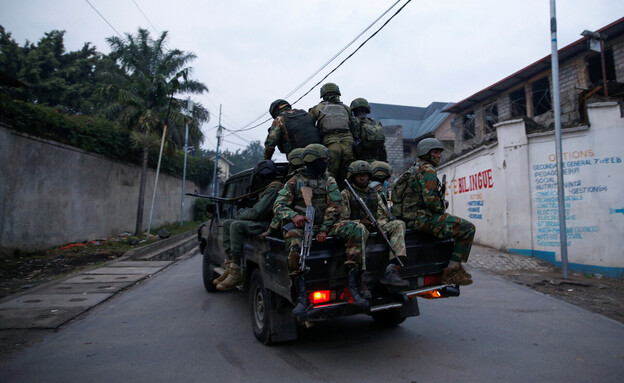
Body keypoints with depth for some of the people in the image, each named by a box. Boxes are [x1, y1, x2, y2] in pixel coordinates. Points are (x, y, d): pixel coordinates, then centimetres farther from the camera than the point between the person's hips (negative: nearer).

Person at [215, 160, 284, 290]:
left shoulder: (274, 189, -14)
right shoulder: (268, 188, 22)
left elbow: (257, 212, -20)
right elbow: (257, 210, 25)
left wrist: (241, 214, -2)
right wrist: (243, 211, 8)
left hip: (269, 226, -11)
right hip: (262, 222, 11)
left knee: (236, 226, -27)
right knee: (227, 224, 7)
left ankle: (236, 273, -25)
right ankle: (229, 267, 1)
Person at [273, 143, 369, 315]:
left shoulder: (329, 180, 13)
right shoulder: (295, 181, 9)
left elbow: (335, 207, 3)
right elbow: (278, 206, 1)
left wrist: (324, 230, -12)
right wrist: (294, 216, -22)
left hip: (325, 226, 2)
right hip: (301, 227, -2)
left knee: (356, 228, -24)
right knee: (292, 238, -39)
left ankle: (353, 286, -27)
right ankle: (302, 297, -36)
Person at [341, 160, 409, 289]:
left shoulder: (374, 194, 25)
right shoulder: (345, 194, 9)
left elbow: (385, 215, 20)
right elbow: (342, 219, -1)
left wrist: (378, 222, -5)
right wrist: (360, 222, -17)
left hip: (376, 227, 5)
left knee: (399, 224, -20)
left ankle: (391, 270, -37)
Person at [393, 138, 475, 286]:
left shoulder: (414, 169, 22)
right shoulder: (427, 169, -11)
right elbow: (430, 199, -22)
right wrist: (442, 209, -3)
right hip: (423, 219, -11)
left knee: (459, 226, 26)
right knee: (468, 228, -10)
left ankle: (454, 266, 23)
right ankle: (451, 271, -9)